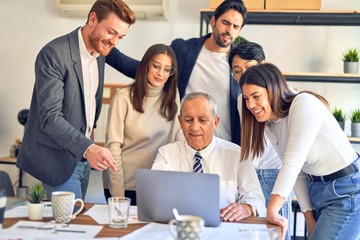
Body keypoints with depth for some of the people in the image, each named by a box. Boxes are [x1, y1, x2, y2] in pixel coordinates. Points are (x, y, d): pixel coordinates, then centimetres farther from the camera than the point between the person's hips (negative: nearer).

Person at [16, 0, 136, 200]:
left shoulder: (99, 53, 6)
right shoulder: (53, 54, -20)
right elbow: (49, 116, -26)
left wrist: (90, 129, 10)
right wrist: (87, 147, -37)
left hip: (82, 156, 8)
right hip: (57, 157, -8)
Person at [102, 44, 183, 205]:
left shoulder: (172, 96, 1)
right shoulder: (123, 98, -11)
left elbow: (179, 139, 0)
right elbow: (113, 145, -12)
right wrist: (117, 194, -15)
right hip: (124, 184, -3)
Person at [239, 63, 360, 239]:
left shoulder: (304, 103, -19)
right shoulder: (269, 126, 5)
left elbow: (293, 161, -29)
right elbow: (298, 173, 6)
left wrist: (272, 211, -34)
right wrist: (310, 219, 0)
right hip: (316, 189, 8)